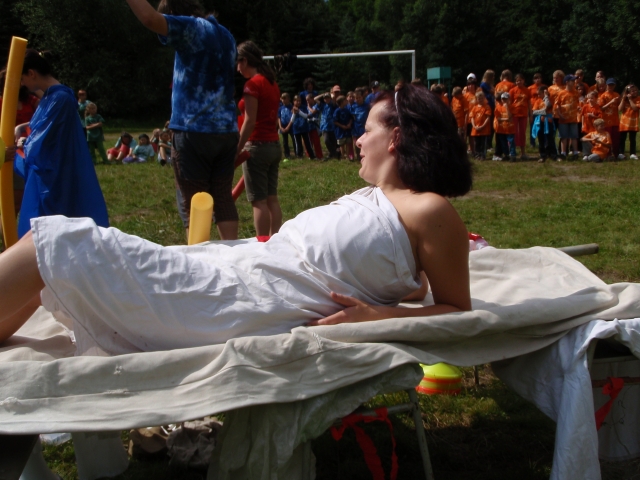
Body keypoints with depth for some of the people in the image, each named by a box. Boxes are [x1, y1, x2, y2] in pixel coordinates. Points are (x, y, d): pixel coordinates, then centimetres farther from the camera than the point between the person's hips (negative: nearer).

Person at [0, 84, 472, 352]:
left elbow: (457, 311, -8)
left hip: (245, 309, -10)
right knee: (49, 255, 10)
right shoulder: (371, 197, 18)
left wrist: (373, 315, -19)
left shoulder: (430, 211, -7)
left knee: (57, 244, -8)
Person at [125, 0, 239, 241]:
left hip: (194, 131, -7)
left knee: (194, 204, -2)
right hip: (227, 130, 7)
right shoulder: (226, 35, 16)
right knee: (223, 198, 9)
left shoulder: (192, 28, -8)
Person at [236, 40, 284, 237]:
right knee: (272, 198, 10)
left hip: (257, 146, -8)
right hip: (274, 145, 8)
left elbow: (250, 122, -17)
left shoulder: (253, 83, -13)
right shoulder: (272, 83, 12)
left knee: (259, 201, -5)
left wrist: (237, 150, -14)